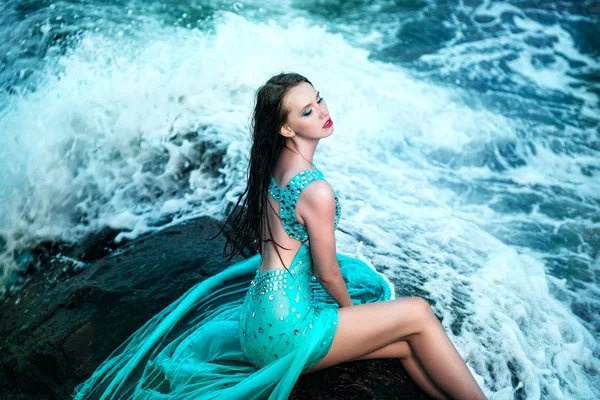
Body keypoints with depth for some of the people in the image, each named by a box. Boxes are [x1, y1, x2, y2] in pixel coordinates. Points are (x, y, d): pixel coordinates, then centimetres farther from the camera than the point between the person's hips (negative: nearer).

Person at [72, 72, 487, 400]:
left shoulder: (275, 164, 2)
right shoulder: (316, 191, -26)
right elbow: (328, 273, -13)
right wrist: (351, 309, 8)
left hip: (263, 316, 8)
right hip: (287, 328, -8)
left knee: (408, 344, 9)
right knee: (418, 314, 0)